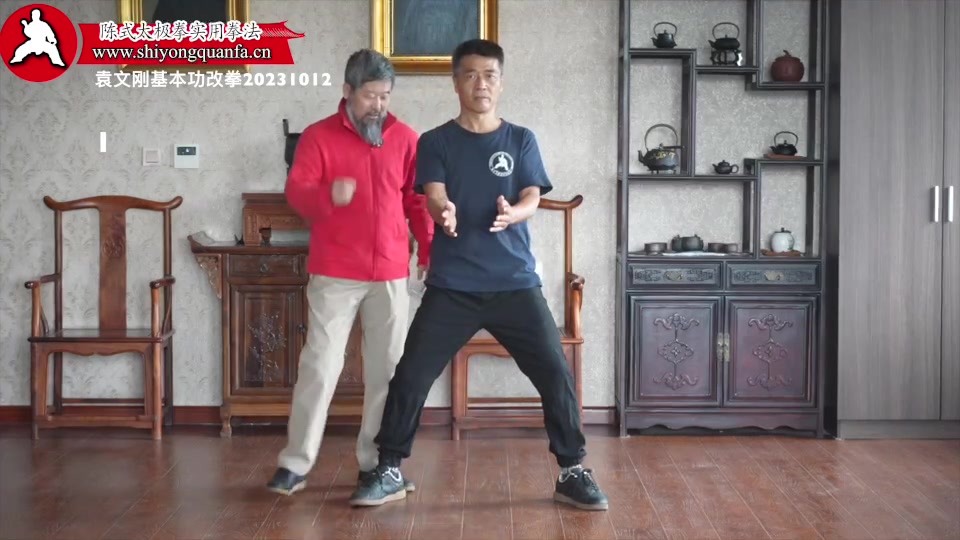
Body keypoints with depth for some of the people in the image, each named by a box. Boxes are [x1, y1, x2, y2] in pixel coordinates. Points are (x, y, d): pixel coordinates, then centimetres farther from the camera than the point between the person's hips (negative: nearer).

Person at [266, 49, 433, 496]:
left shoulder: (406, 139, 8)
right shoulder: (318, 136, 0)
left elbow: (418, 199, 12)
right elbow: (295, 193, -8)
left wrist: (428, 248, 3)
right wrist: (328, 194, -29)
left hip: (390, 274, 3)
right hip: (334, 275, -3)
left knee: (387, 370, 6)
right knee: (319, 366, -2)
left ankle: (375, 462, 18)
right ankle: (294, 464, 7)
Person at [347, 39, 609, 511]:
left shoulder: (521, 140, 7)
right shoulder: (435, 142, 6)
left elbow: (531, 199, -3)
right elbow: (433, 197, -7)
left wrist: (511, 214, -28)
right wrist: (444, 212, -33)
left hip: (515, 282, 1)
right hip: (451, 285, 0)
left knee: (555, 373, -4)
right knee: (411, 375, -2)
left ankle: (572, 472, 12)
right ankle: (389, 471, 13)